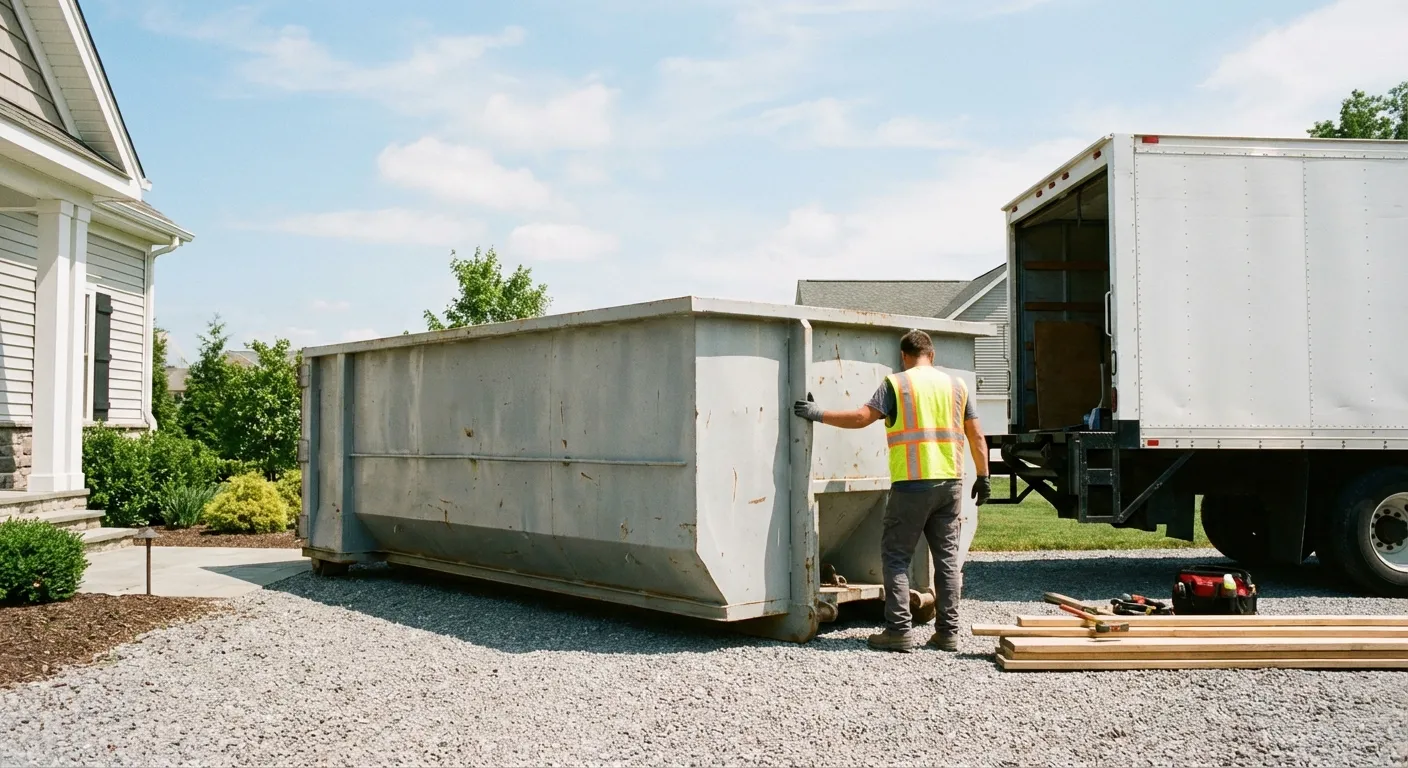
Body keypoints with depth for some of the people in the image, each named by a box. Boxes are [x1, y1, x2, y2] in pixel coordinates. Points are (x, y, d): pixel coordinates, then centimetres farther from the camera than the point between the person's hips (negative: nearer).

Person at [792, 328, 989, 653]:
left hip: (912, 483, -5)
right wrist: (983, 478, 21)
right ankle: (948, 632, 13)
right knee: (947, 557, 11)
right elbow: (977, 437, 12)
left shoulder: (896, 383, -3)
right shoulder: (956, 385, 11)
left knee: (896, 555, 4)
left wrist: (819, 414, 2)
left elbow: (861, 417, -9)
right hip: (950, 482, 5)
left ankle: (899, 630, 0)